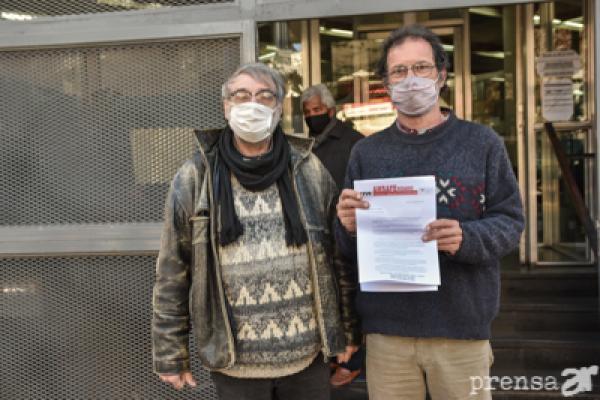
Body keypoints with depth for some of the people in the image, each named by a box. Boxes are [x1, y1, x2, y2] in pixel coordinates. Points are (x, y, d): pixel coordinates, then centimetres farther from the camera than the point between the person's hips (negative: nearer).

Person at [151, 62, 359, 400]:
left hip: (308, 357, 1)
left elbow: (339, 257, 6)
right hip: (234, 361, -1)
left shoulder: (310, 171, 1)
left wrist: (348, 330, 7)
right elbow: (173, 274, -1)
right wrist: (171, 355, 0)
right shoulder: (194, 179, -2)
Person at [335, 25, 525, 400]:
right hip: (386, 327, 2)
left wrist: (466, 239, -21)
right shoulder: (367, 151, 7)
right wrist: (349, 227, -14)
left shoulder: (482, 143, 2)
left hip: (462, 325, -1)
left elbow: (510, 222, -1)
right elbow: (351, 249, 9)